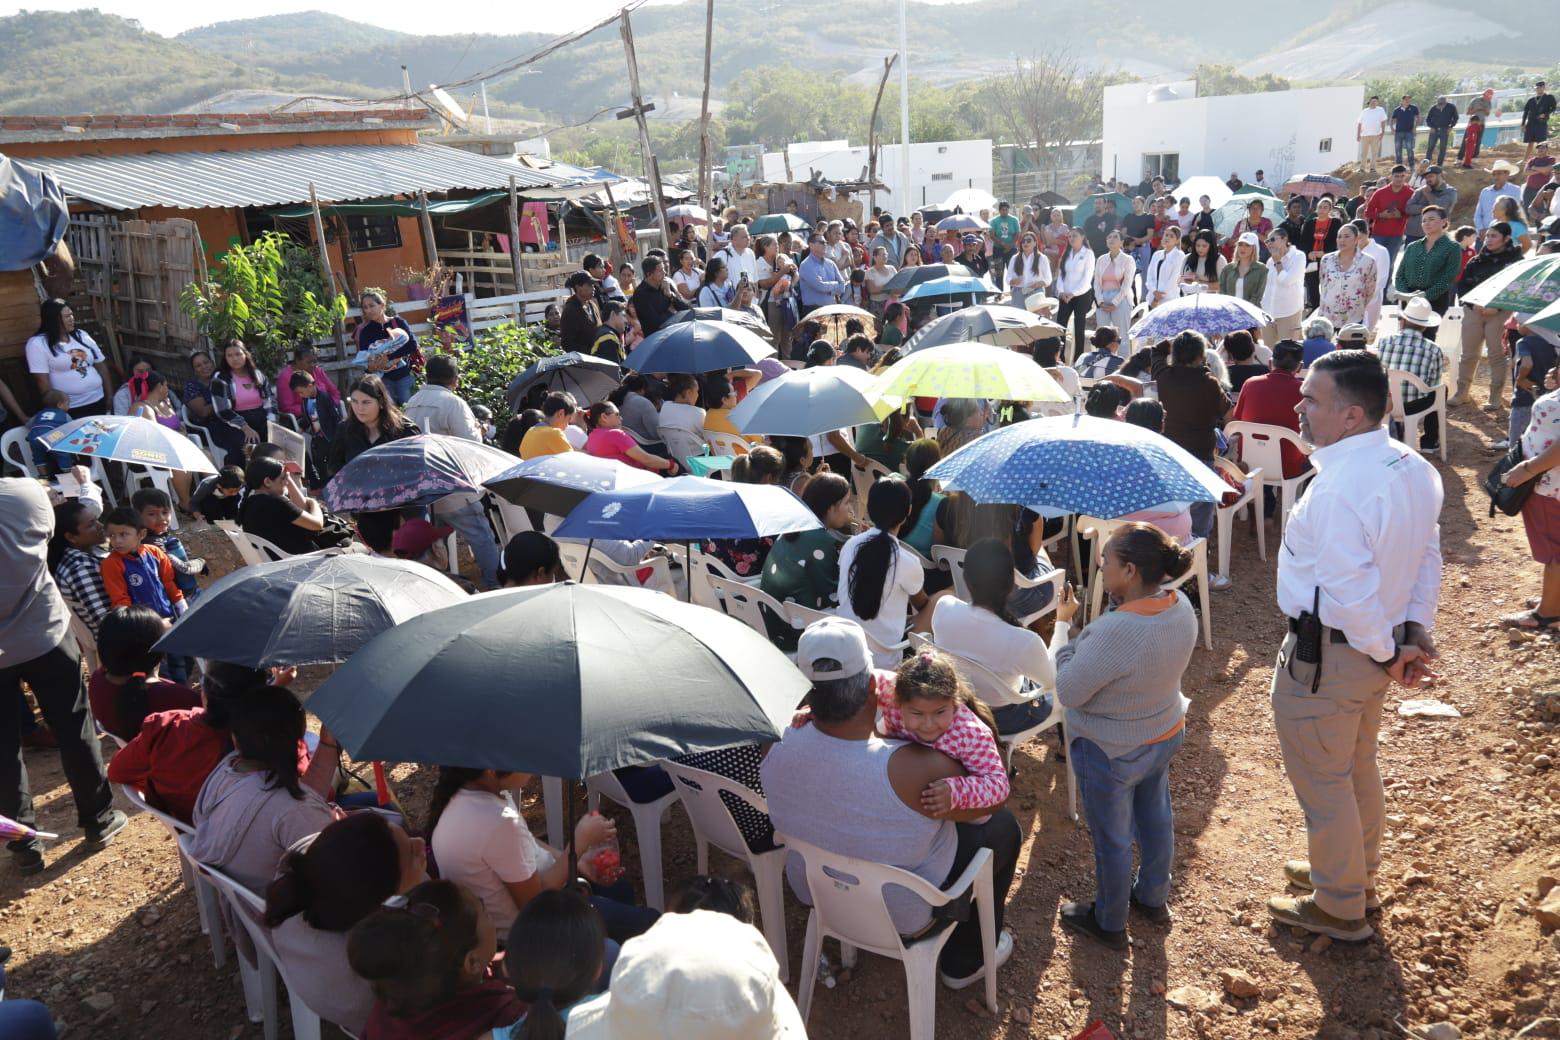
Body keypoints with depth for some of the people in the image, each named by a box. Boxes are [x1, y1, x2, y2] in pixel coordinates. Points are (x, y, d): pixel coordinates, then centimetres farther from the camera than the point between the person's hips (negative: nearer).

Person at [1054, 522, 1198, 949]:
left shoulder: (1113, 632, -39)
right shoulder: (1181, 607, -14)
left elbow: (1068, 692, -26)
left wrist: (1067, 634, -14)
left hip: (1110, 753, -7)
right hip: (1165, 735, 7)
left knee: (1112, 838, 15)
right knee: (1156, 818, 28)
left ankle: (1109, 923, 39)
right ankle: (1153, 898, 52)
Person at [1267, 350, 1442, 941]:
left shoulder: (1337, 489, -31)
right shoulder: (1413, 469, -1)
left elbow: (1349, 592, -31)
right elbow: (1428, 558, 6)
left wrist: (1387, 655, -16)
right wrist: (1416, 633, 4)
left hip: (1326, 658, -9)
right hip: (1378, 647, 9)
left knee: (1322, 782, 11)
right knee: (1358, 768, 27)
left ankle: (1338, 908, 30)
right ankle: (1355, 873, 48)